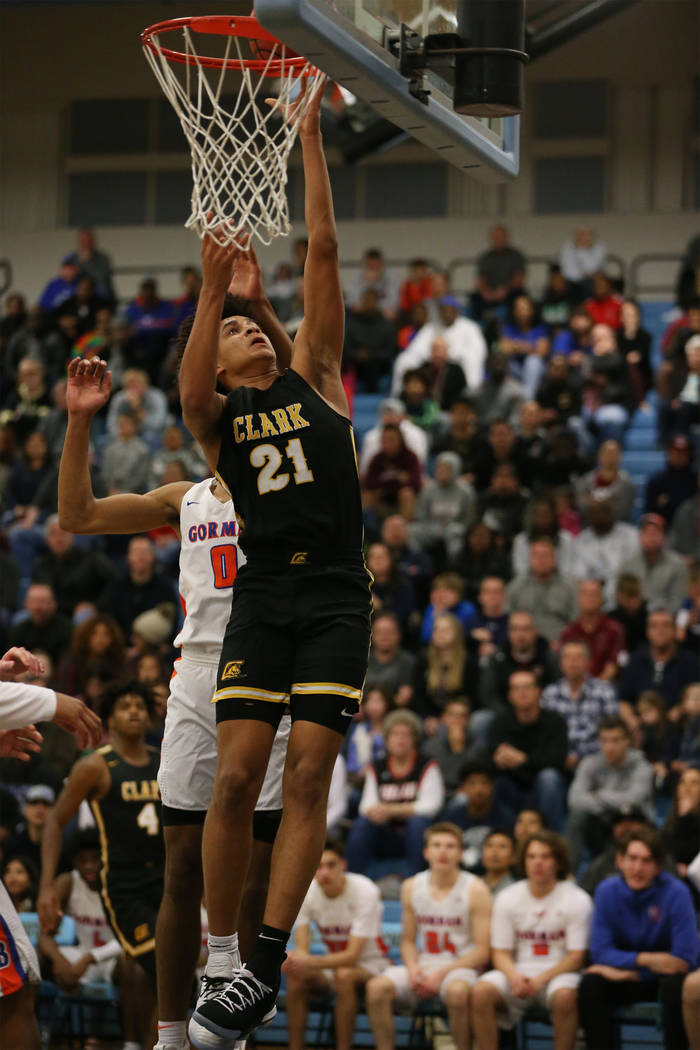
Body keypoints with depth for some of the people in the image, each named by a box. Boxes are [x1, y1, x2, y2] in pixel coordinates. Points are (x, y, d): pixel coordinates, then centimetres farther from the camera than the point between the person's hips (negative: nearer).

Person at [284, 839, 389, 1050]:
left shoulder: (364, 891, -24)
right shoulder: (306, 892, -11)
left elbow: (353, 955, -28)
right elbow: (302, 948, -15)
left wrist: (311, 962, -44)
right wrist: (294, 960, -41)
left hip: (369, 964, -4)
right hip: (333, 960, 4)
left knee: (344, 975, -37)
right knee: (296, 976, -26)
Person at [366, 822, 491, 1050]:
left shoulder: (475, 890, -5)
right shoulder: (411, 887, 8)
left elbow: (482, 950, -8)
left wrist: (442, 974, -16)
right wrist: (413, 969, -7)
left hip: (460, 968, -4)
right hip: (422, 965, 4)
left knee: (457, 991, -40)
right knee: (377, 987, -24)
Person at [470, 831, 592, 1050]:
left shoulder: (577, 899, -3)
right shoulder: (507, 898, 6)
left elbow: (576, 956, -6)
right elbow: (500, 952, 5)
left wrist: (540, 980, -21)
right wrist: (514, 977, -18)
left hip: (558, 973, -3)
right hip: (517, 970, 3)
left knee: (565, 995, -37)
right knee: (481, 992, -27)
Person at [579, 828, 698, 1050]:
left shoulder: (676, 892, -18)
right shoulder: (607, 892, -8)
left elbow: (685, 960, -20)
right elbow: (600, 952, -9)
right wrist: (644, 959, -26)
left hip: (664, 977, -3)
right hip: (625, 980, 3)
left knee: (675, 985, -35)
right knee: (591, 983, -26)